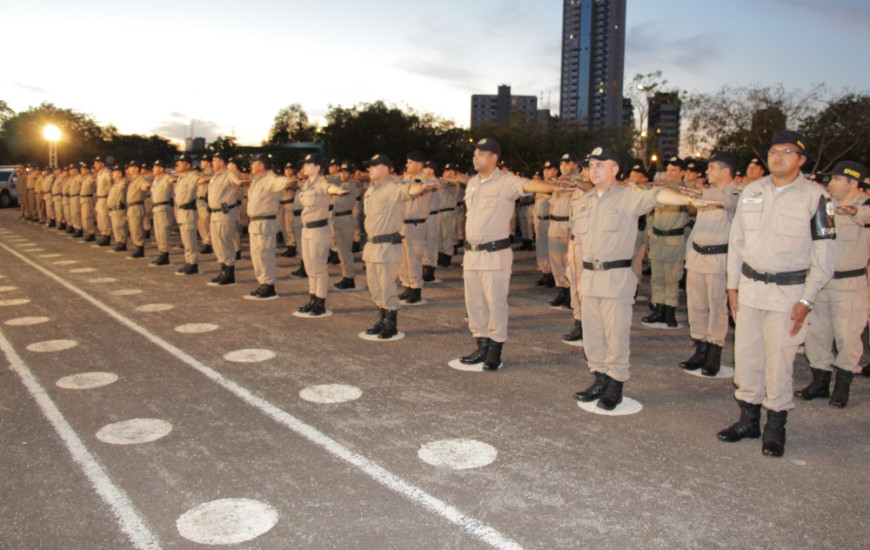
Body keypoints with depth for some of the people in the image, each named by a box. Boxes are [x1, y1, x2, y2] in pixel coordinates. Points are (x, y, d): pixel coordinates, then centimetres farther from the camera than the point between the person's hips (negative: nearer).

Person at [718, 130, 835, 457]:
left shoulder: (814, 197, -5)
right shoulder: (751, 192, 7)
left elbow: (823, 253, -5)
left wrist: (807, 299, -9)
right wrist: (733, 285, 9)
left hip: (788, 291, -4)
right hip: (750, 286, 4)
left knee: (779, 359, 0)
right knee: (746, 356, 8)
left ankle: (775, 426, 16)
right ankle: (748, 419, 23)